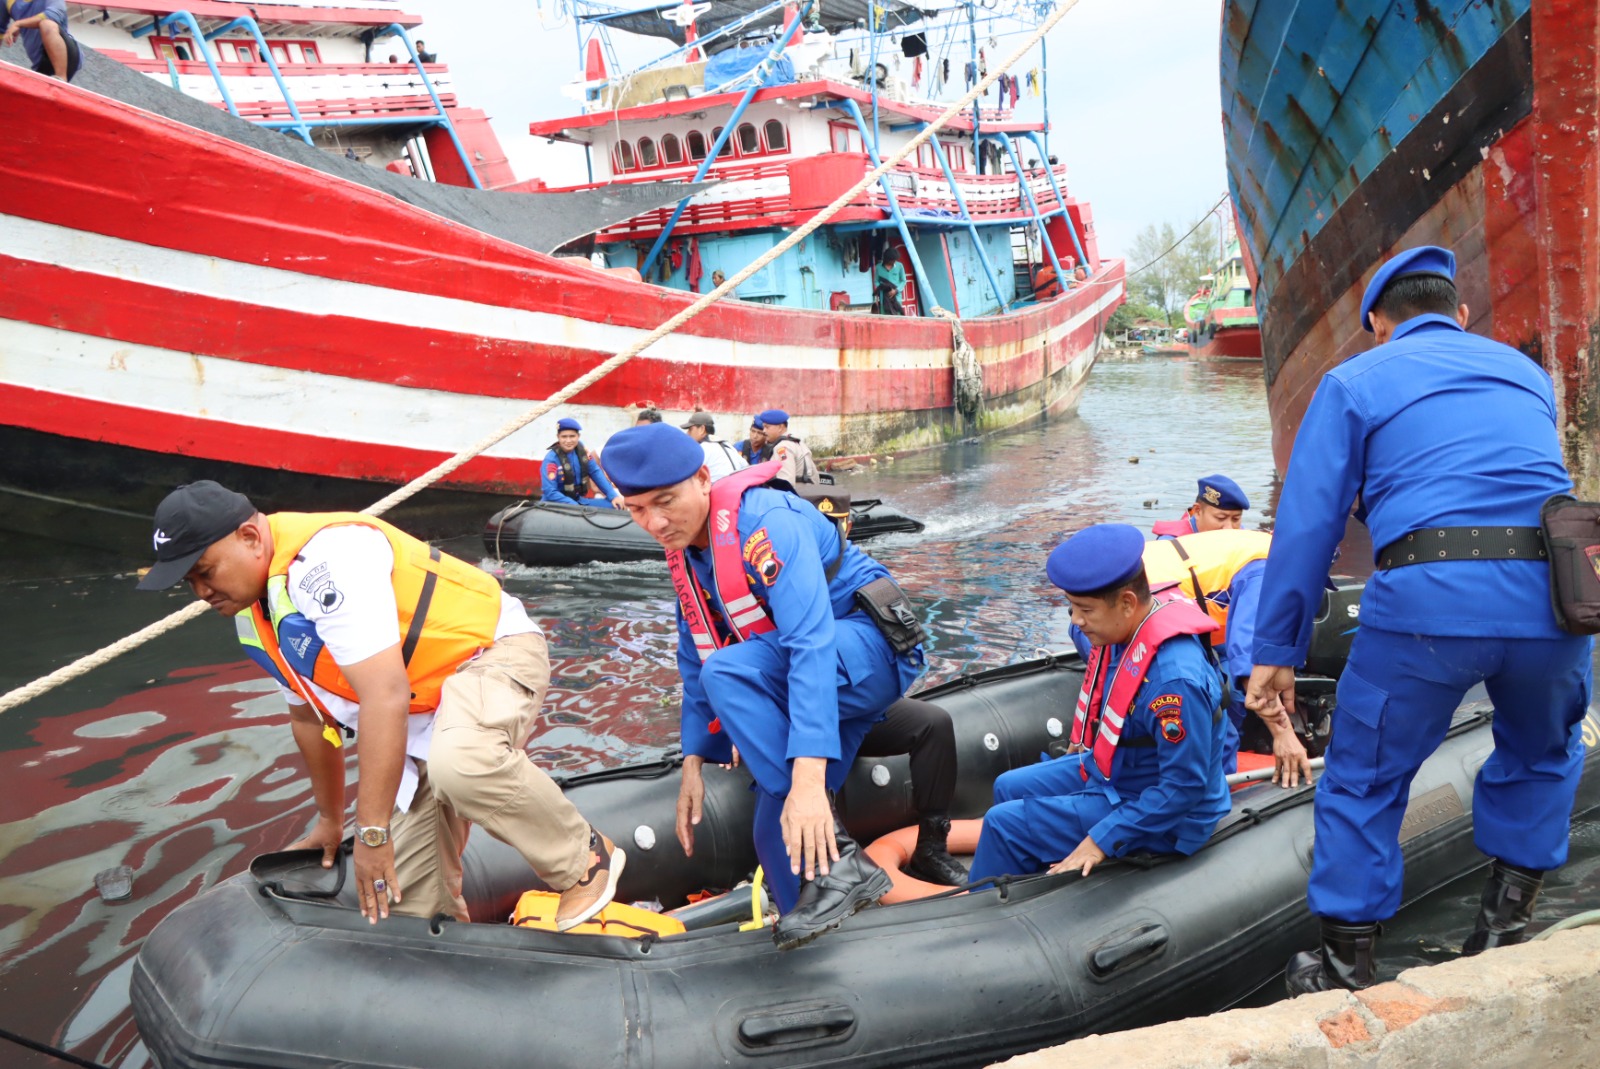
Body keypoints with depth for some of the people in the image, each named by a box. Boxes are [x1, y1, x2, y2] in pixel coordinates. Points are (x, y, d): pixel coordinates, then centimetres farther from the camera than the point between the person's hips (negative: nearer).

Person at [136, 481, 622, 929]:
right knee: (408, 904, 2)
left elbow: (385, 697, -32)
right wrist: (330, 820, 27)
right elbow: (308, 717, 18)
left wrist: (372, 832, -25)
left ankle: (585, 859, -18)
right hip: (422, 708, 9)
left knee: (459, 762, -40)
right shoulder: (253, 616, 4)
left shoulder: (323, 558, -27)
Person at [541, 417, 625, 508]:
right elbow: (550, 493, -22)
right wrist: (576, 507, -28)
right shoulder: (551, 459, -19)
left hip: (578, 500, 7)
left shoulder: (581, 449, -3)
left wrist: (613, 496, -1)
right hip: (555, 504, -7)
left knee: (614, 505, -6)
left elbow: (596, 472, 6)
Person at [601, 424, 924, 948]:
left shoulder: (765, 520, -24)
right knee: (777, 828, -8)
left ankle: (837, 860, -29)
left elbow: (811, 643, -35)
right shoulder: (685, 552, 4)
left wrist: (809, 777, -43)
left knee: (728, 672, -31)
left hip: (870, 649, -8)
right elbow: (695, 662, 11)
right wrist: (692, 763, 2)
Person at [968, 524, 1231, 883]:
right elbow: (1081, 635, 18)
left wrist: (1102, 840, -27)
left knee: (1004, 824, -10)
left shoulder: (1175, 677, -35)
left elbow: (1183, 787, -30)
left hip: (1162, 818, -9)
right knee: (1008, 788, 18)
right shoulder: (1121, 630, -8)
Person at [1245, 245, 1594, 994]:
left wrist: (1274, 651, 6)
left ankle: (1345, 971, 20)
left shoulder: (1355, 381, 11)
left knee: (1363, 781, 12)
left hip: (1428, 599, -4)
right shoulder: (1525, 372, 26)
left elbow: (1306, 524, 3)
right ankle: (1503, 934, 34)